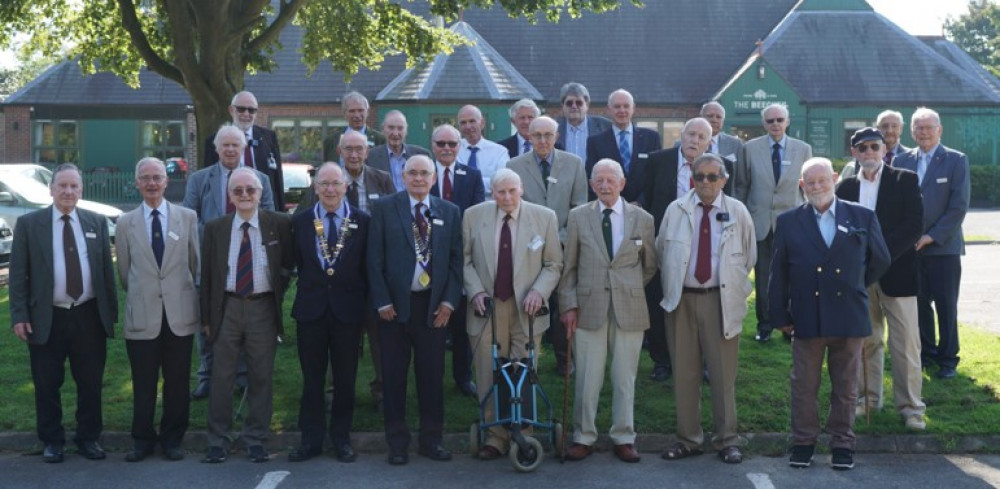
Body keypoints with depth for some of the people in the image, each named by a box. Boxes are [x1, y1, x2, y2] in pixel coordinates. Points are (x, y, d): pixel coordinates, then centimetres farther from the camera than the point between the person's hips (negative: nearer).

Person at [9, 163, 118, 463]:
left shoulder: (97, 222, 6)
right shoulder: (29, 223, -1)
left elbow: (107, 270, 8)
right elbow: (18, 274, -1)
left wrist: (112, 312, 4)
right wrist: (19, 315, -8)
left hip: (89, 317, 2)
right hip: (47, 318, -2)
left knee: (91, 383, 9)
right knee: (47, 386, 7)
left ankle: (88, 438, 23)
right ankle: (52, 441, 22)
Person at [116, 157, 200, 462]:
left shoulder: (187, 217, 3)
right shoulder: (125, 223, 4)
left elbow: (195, 263, 10)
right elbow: (124, 271, 11)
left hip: (180, 313, 0)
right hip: (142, 315, 0)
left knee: (177, 383, 7)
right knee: (143, 385, 6)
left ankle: (172, 440, 21)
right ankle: (142, 441, 20)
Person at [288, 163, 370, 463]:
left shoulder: (362, 221, -1)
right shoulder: (300, 221, 4)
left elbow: (368, 266, 1)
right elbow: (297, 264, 8)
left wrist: (363, 301, -2)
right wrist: (309, 290, 3)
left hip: (348, 309, -1)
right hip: (311, 308, 1)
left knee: (345, 379, 7)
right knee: (312, 378, 7)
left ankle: (341, 438, 19)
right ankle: (311, 439, 16)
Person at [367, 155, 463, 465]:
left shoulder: (449, 212, 8)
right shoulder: (384, 208, 2)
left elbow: (456, 260, 6)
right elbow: (375, 259, -2)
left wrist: (449, 300, -3)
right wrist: (382, 301, -7)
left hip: (433, 305, 2)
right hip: (394, 304, -1)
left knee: (433, 375, 6)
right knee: (393, 377, 5)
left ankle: (431, 440, 19)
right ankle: (397, 443, 15)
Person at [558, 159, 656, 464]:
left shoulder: (642, 219, 4)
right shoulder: (578, 217, 4)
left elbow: (649, 267, 14)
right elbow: (569, 266, 5)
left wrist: (629, 290, 11)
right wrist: (569, 305, -1)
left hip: (629, 310, 1)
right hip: (589, 309, 0)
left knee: (625, 378, 6)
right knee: (587, 379, 2)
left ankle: (623, 438, 17)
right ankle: (583, 437, 14)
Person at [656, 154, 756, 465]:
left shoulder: (737, 212, 3)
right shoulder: (675, 211, 5)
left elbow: (749, 256, 12)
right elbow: (661, 251, 14)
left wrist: (734, 286, 10)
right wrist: (672, 284, 10)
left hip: (721, 300, -1)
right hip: (681, 299, 1)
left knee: (724, 373, 1)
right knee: (684, 373, 6)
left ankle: (727, 440, 12)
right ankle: (688, 439, 17)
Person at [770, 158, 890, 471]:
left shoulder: (863, 218, 2)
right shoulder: (788, 222, 2)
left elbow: (880, 260, 13)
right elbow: (779, 272, 3)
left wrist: (854, 289, 14)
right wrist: (780, 316, 0)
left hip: (850, 318, 0)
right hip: (806, 319, 0)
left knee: (846, 389, 9)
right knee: (804, 387, 7)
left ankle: (842, 444, 22)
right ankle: (803, 442, 21)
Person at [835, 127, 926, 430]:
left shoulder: (905, 180, 0)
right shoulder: (846, 187, 9)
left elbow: (914, 225, -9)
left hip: (896, 273, -3)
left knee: (905, 344, -1)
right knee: (865, 341, 10)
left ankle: (910, 407, 7)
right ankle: (868, 398, 22)